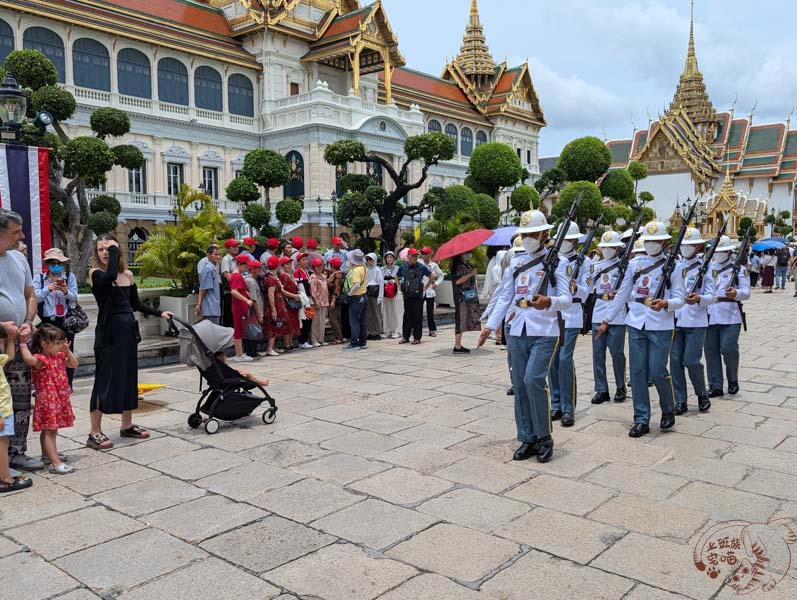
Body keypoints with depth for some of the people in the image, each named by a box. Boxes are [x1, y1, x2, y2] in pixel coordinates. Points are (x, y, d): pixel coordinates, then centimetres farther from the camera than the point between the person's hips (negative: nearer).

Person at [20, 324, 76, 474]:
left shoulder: (59, 356, 8)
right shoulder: (40, 359, -18)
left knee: (51, 430, 22)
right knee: (49, 431, -8)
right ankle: (56, 463, -12)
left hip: (60, 399, 8)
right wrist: (23, 344, -29)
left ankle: (47, 454, 37)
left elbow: (74, 364, 13)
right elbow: (29, 359, -40)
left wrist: (67, 350, 2)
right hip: (47, 400, -8)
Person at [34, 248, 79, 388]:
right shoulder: (39, 279, 6)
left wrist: (66, 292, -25)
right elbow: (36, 298, -7)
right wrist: (48, 289, -24)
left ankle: (67, 383, 9)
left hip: (66, 321, 0)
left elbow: (74, 298, -3)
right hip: (47, 321, 0)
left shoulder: (70, 277, 5)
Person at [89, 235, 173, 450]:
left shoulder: (128, 274, 9)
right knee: (105, 378, -4)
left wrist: (159, 313, 10)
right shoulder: (96, 273, -7)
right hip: (108, 330, -6)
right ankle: (95, 432, 3)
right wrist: (113, 251, -19)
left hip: (128, 329, 6)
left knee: (129, 376, 11)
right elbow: (110, 276, -32)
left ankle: (127, 425, 24)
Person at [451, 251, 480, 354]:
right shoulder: (457, 265, -10)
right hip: (461, 296, -9)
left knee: (464, 321, 8)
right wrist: (471, 273, -19)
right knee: (461, 320, -9)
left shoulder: (467, 264, 18)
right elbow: (457, 281, -21)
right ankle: (457, 346, -6)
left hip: (469, 296, 9)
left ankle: (458, 345, 12)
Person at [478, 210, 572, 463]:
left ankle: (544, 437, 0)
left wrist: (549, 302, -30)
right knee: (520, 384, 6)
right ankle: (528, 439, 17)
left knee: (533, 380, -18)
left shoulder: (556, 262, -1)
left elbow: (567, 299, -8)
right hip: (517, 332, 5)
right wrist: (490, 325, 5)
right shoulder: (516, 262, 12)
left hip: (544, 332, -5)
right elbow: (504, 297, 13)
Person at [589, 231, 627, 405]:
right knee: (598, 352, 3)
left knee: (617, 352, -1)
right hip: (598, 314, 4)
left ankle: (620, 388, 17)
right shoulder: (595, 266, 13)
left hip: (617, 314, -4)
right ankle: (601, 390, 12)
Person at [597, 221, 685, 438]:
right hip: (636, 324, 3)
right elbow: (622, 294, 12)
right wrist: (606, 320, 10)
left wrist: (665, 303, -28)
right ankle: (641, 419, 11)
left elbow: (679, 299, -5)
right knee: (637, 371, 3)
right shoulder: (636, 264, 8)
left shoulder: (672, 267, -1)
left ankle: (668, 409, 23)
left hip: (660, 326, -3)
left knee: (657, 372, -5)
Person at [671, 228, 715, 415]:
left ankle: (702, 395, 18)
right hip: (675, 320, 4)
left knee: (691, 360, -6)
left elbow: (711, 296, -5)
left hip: (696, 321, -4)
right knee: (675, 360, 1)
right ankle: (680, 401, 12)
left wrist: (699, 299, -25)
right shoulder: (675, 266, 11)